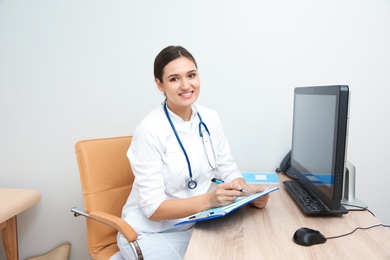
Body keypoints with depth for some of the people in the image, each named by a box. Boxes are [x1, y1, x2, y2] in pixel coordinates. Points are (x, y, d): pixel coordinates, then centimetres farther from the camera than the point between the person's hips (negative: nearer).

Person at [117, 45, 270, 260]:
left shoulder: (210, 119, -3)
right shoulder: (150, 130, -22)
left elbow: (227, 169, 4)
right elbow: (153, 208, -21)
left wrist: (249, 192, -16)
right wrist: (209, 199, -33)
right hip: (151, 233, -5)